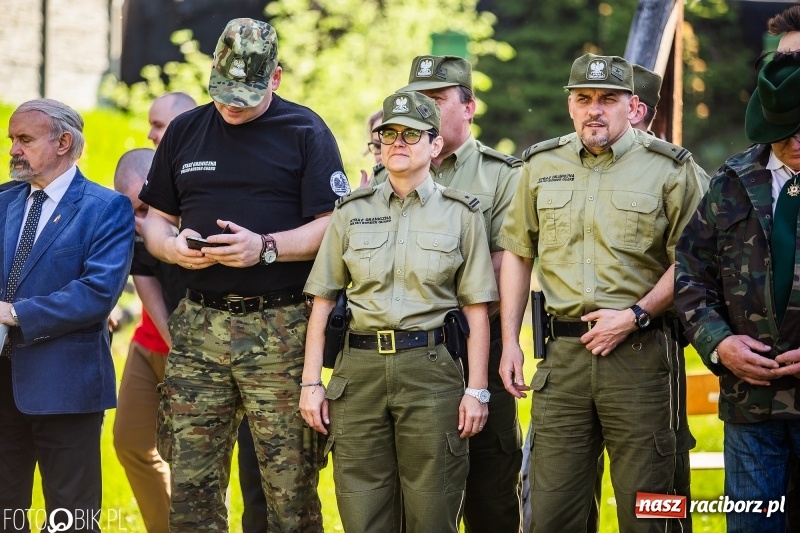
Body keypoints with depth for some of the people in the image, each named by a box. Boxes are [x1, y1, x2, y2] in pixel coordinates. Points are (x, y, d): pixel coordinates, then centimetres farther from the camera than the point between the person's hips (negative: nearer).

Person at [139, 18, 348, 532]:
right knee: (191, 489, 2)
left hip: (281, 330, -4)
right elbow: (156, 219, 20)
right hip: (199, 328, 4)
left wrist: (266, 247, -17)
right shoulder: (185, 131, 15)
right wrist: (174, 247, -3)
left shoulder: (305, 132, 2)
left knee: (292, 491, -3)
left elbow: (333, 226, -4)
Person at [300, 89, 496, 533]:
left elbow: (476, 311, 3)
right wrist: (311, 381, 2)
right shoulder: (351, 212, 10)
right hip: (360, 368, 2)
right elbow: (322, 303, 9)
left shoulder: (461, 214, 5)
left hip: (431, 368, -2)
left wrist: (477, 390, -4)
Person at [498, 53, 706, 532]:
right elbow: (517, 254, 17)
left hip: (641, 352, -3)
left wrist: (635, 315, -12)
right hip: (564, 352, 3)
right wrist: (510, 342, 10)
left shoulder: (670, 168, 0)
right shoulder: (542, 166, 11)